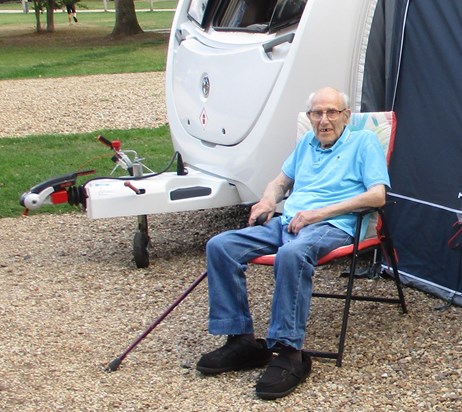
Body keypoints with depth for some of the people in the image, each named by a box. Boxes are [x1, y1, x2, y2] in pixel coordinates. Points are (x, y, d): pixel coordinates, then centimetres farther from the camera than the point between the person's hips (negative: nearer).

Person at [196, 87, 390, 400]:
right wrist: (268, 200, 9)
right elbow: (281, 181, 35)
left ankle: (288, 352, -37)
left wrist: (319, 212, -12)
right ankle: (241, 339, -13)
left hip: (332, 227, -7)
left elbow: (377, 196, -7)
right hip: (286, 222, 7)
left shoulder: (364, 142, 6)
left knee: (292, 253, -41)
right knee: (220, 246, -14)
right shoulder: (306, 143, 26)